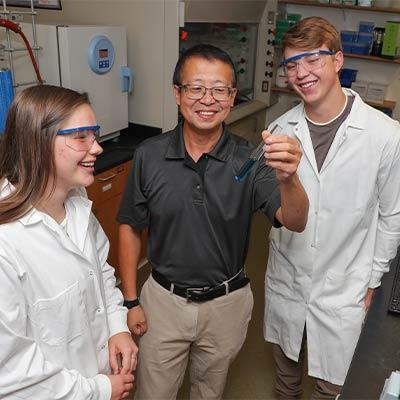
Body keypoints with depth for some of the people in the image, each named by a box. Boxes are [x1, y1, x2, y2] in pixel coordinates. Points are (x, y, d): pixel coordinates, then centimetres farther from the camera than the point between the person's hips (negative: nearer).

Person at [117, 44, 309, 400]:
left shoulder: (249, 159, -16)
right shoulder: (149, 156, -13)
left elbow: (295, 223, -26)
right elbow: (130, 228, -3)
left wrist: (287, 178, -47)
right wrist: (131, 300, -3)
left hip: (226, 303, 0)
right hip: (164, 300, 0)